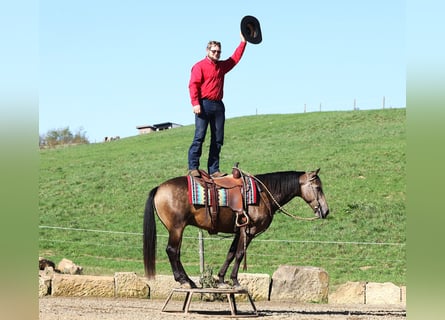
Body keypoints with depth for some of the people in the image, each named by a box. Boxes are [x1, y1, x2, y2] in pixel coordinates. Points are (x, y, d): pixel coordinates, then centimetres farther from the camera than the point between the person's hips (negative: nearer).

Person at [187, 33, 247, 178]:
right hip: (204, 105, -7)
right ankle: (193, 168, -12)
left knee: (218, 139, 3)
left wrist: (243, 42, 26)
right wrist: (195, 103, -21)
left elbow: (235, 58, 31)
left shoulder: (222, 66, 19)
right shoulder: (200, 66, -2)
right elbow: (193, 85, -11)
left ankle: (214, 170, 5)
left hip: (218, 105, 7)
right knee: (199, 136, -11)